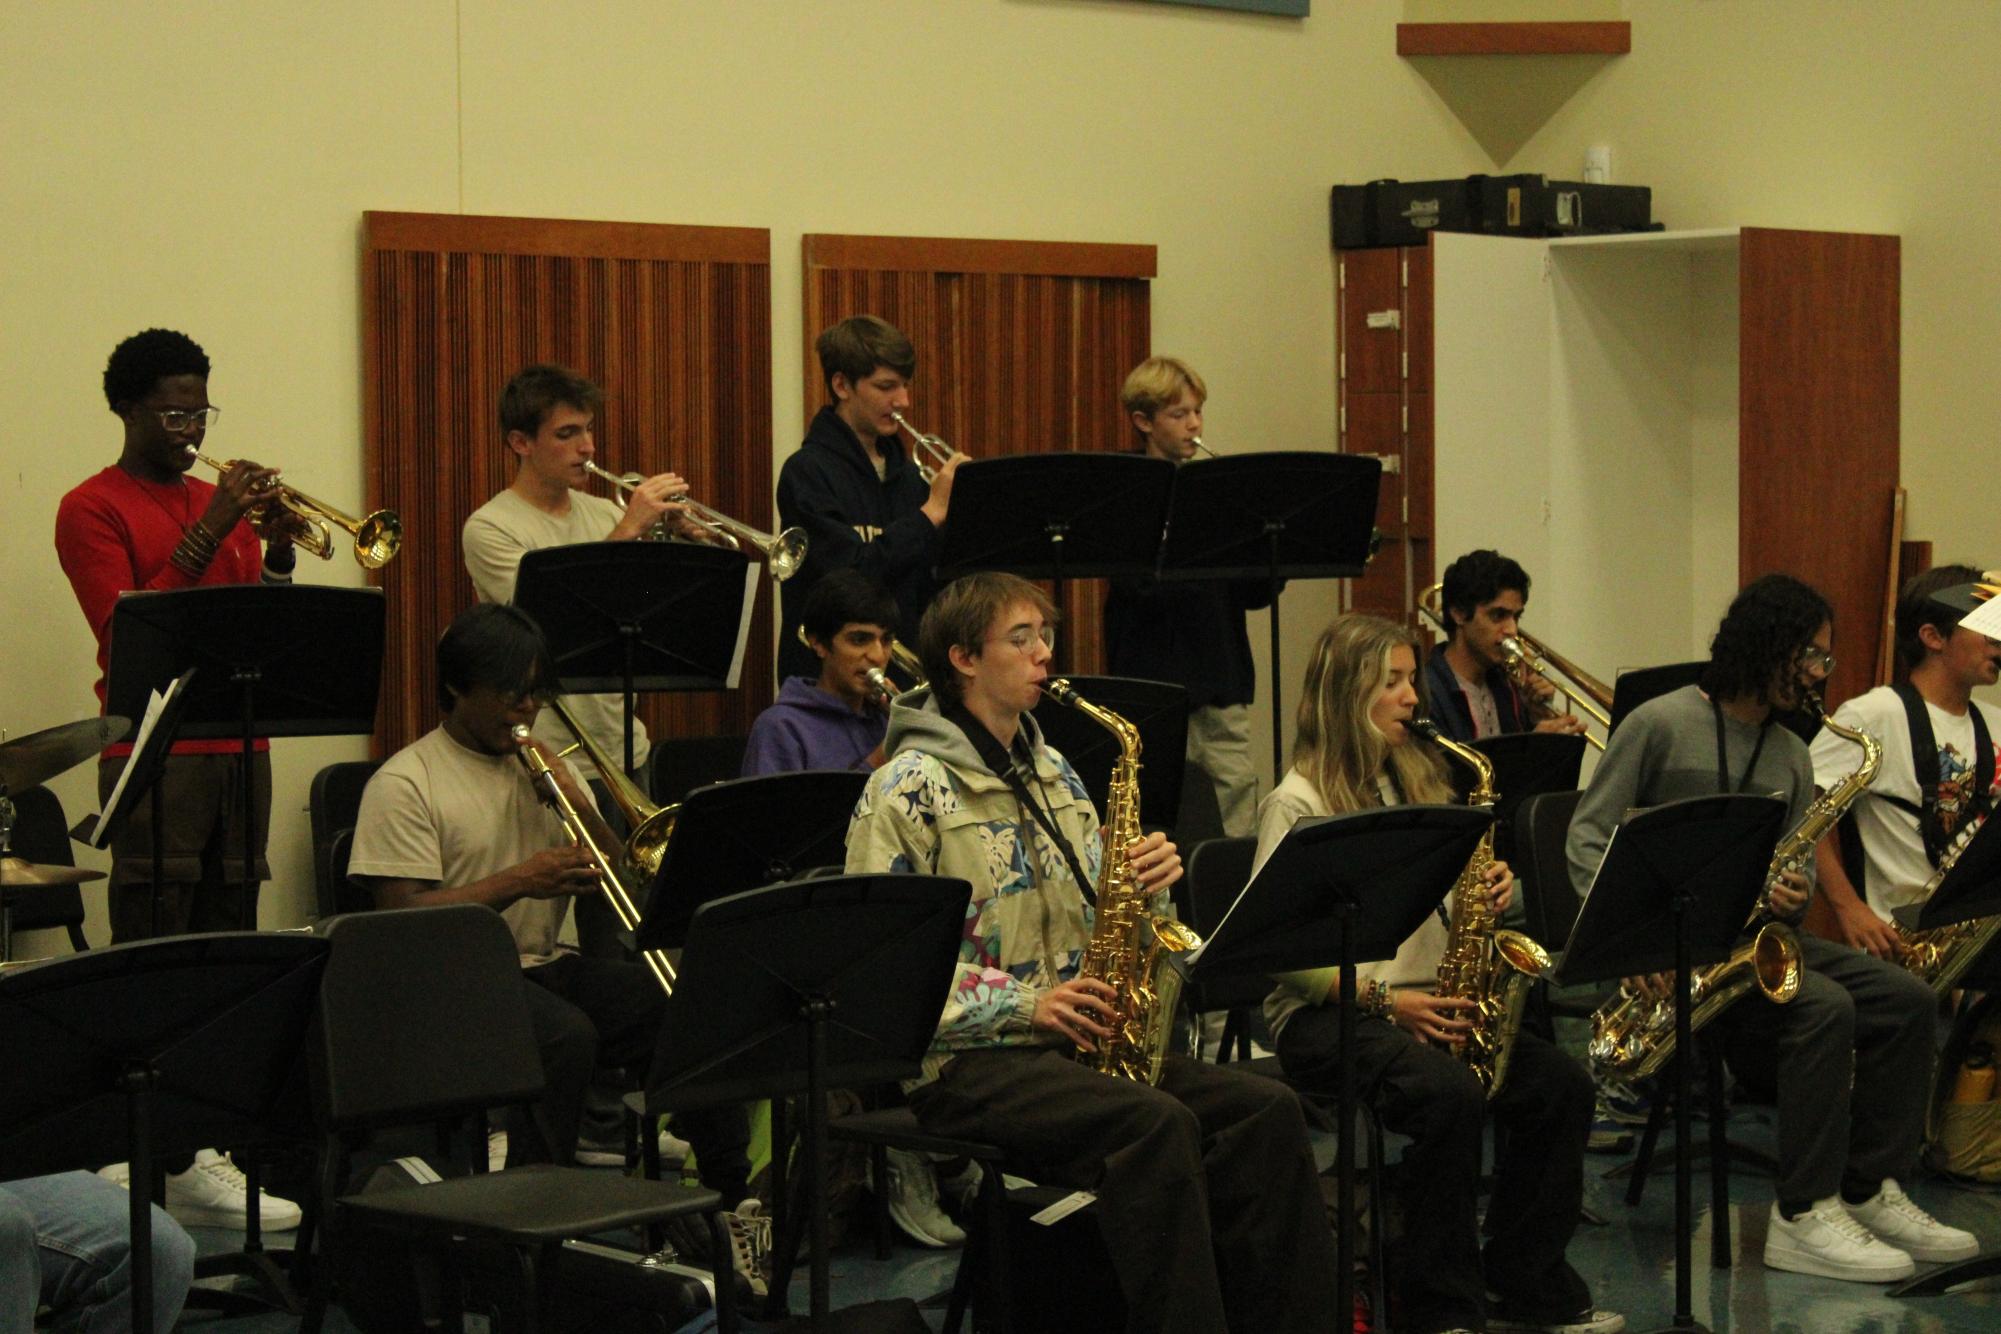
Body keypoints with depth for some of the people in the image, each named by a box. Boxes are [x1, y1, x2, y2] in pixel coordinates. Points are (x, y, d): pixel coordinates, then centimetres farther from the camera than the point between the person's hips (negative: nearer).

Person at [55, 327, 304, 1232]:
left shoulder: (218, 503, 18)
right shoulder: (92, 509, -2)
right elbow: (126, 632, -14)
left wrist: (277, 551, -4)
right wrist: (206, 535, -18)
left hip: (239, 751, 7)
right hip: (153, 757, -7)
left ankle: (202, 1147, 11)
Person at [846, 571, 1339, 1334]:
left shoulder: (1052, 774, 18)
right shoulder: (908, 789, -5)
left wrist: (1146, 885, -2)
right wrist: (1022, 1004, -18)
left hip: (1075, 1044, 7)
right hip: (963, 1061, -7)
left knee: (1268, 1113, -16)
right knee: (1158, 1124, -33)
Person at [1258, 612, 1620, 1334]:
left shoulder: (1415, 782, 17)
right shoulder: (1298, 803, -6)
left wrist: (1487, 892, -3)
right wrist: (1381, 999, -20)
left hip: (1426, 1000, 7)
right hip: (1324, 1012, -7)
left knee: (1562, 1085, -15)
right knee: (1449, 1094, -33)